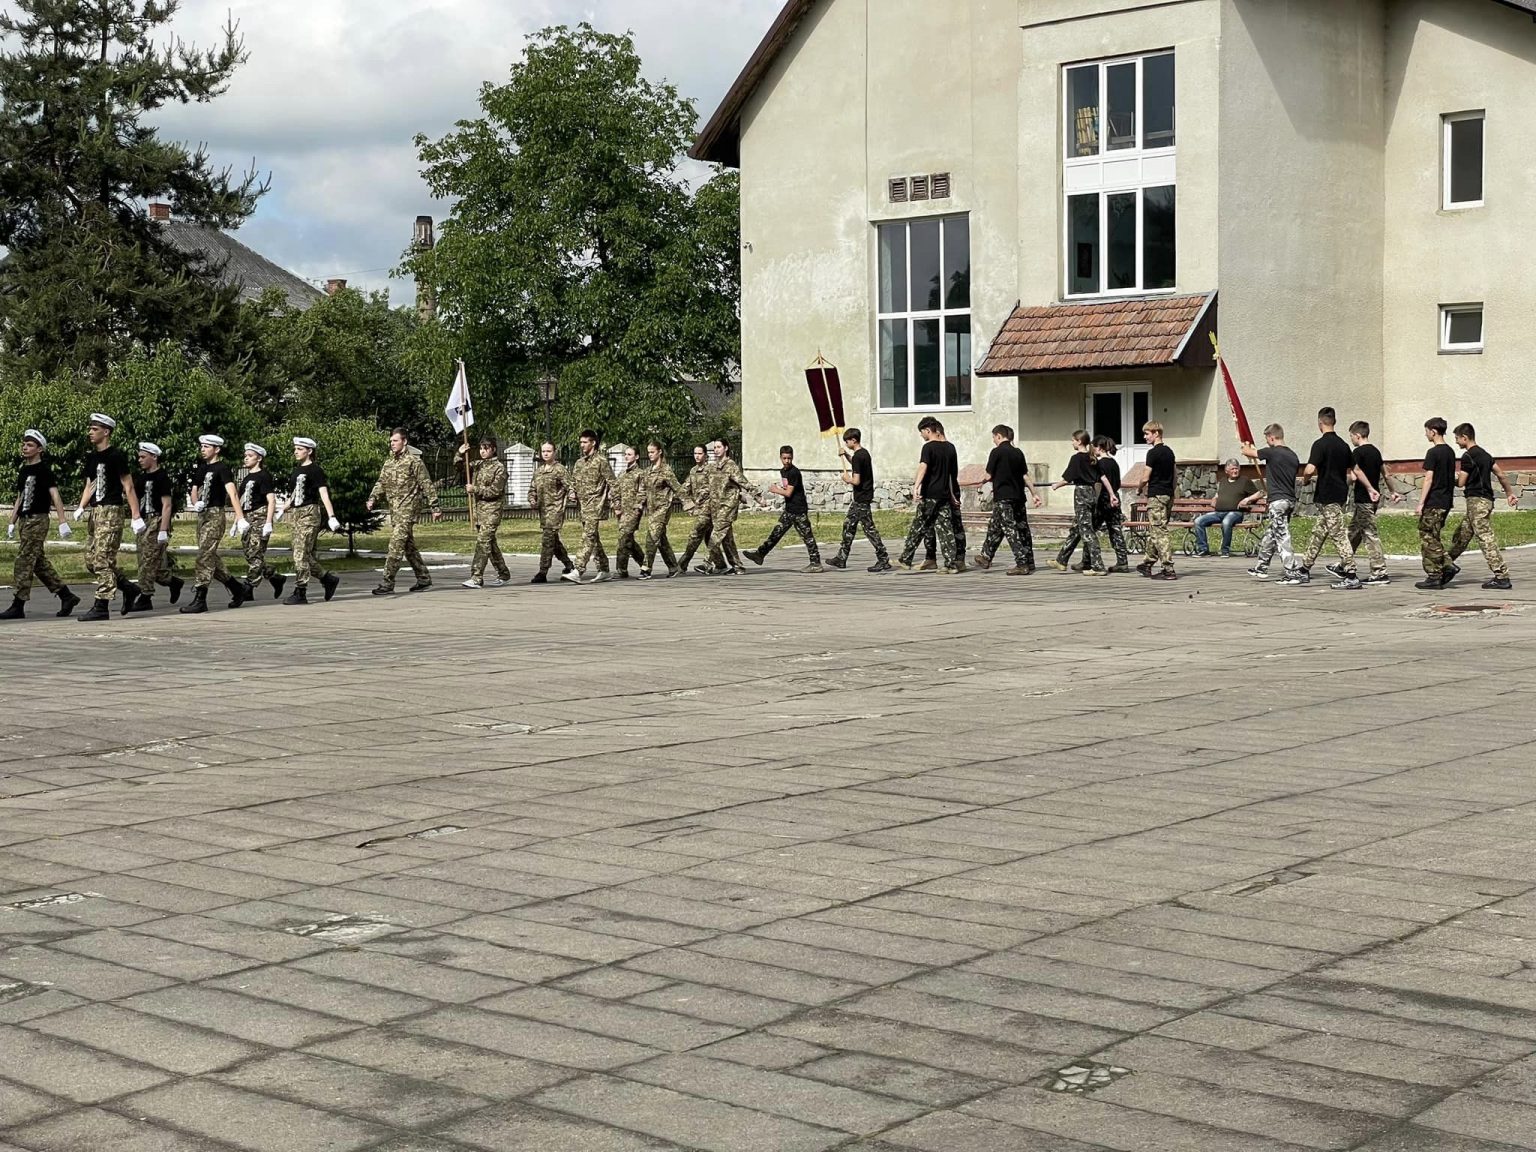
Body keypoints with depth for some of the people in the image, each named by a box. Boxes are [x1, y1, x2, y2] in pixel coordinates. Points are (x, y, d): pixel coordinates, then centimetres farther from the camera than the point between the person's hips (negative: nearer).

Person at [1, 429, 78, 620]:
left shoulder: (44, 469, -7)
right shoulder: (23, 470, 16)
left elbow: (55, 496, -13)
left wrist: (62, 523, -19)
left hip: (38, 520, -8)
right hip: (24, 519, 8)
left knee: (24, 561, -10)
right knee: (39, 563, 10)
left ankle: (18, 606, -9)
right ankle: (66, 596, 17)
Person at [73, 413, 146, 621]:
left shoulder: (116, 456, -10)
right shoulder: (91, 457, 14)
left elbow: (128, 487, -11)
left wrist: (136, 517, -14)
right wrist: (81, 507, 3)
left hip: (111, 512, -9)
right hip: (95, 512, 9)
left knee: (103, 559, -10)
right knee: (91, 561, 9)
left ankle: (101, 607, -8)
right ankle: (129, 588, 22)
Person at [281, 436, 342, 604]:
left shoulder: (315, 470, -9)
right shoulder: (297, 469, 16)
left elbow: (324, 494, -17)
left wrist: (331, 517, -24)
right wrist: (284, 510, 27)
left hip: (310, 513, -8)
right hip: (297, 514, 8)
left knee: (301, 554, -10)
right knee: (308, 555, 8)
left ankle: (300, 593, -7)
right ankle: (329, 579, 23)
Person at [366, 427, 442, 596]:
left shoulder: (414, 461, -7)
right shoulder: (389, 463, 15)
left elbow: (427, 485, -7)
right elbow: (381, 483, 15)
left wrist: (435, 507, -9)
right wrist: (372, 499, -3)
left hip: (408, 508, -8)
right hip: (394, 509, 8)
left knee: (396, 545, -13)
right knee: (408, 545, 13)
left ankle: (387, 584, -16)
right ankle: (423, 578, 24)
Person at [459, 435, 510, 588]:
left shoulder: (499, 467, -7)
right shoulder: (477, 465, 12)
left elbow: (495, 490, -13)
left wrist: (475, 489, -15)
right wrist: (460, 454, -2)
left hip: (492, 508, -7)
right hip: (478, 507, 7)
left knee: (483, 541, -14)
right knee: (490, 542, 13)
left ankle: (477, 578, -19)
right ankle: (503, 573, 25)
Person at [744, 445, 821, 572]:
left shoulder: (794, 472, -16)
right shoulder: (782, 471, 12)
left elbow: (788, 493, -17)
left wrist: (775, 490, -3)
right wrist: (779, 488, 5)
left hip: (799, 510, -8)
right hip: (789, 509, 9)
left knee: (807, 536, -4)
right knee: (776, 532, 10)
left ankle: (816, 564, -1)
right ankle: (760, 554, 12)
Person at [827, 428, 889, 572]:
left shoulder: (857, 456, -20)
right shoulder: (864, 453, 9)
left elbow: (856, 481, -25)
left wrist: (847, 479, -5)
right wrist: (846, 455, 20)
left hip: (861, 499, -10)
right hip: (861, 497, 10)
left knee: (869, 528, -7)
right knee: (848, 525, 15)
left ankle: (884, 560, -5)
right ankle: (841, 559, 21)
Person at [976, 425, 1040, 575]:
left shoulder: (997, 452, -9)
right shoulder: (1018, 453, 9)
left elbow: (989, 476, -7)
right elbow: (1026, 476, 9)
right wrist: (1034, 494, 11)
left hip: (1003, 496, -7)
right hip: (1019, 497, 7)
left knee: (1010, 530, -7)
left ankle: (1022, 564, -13)